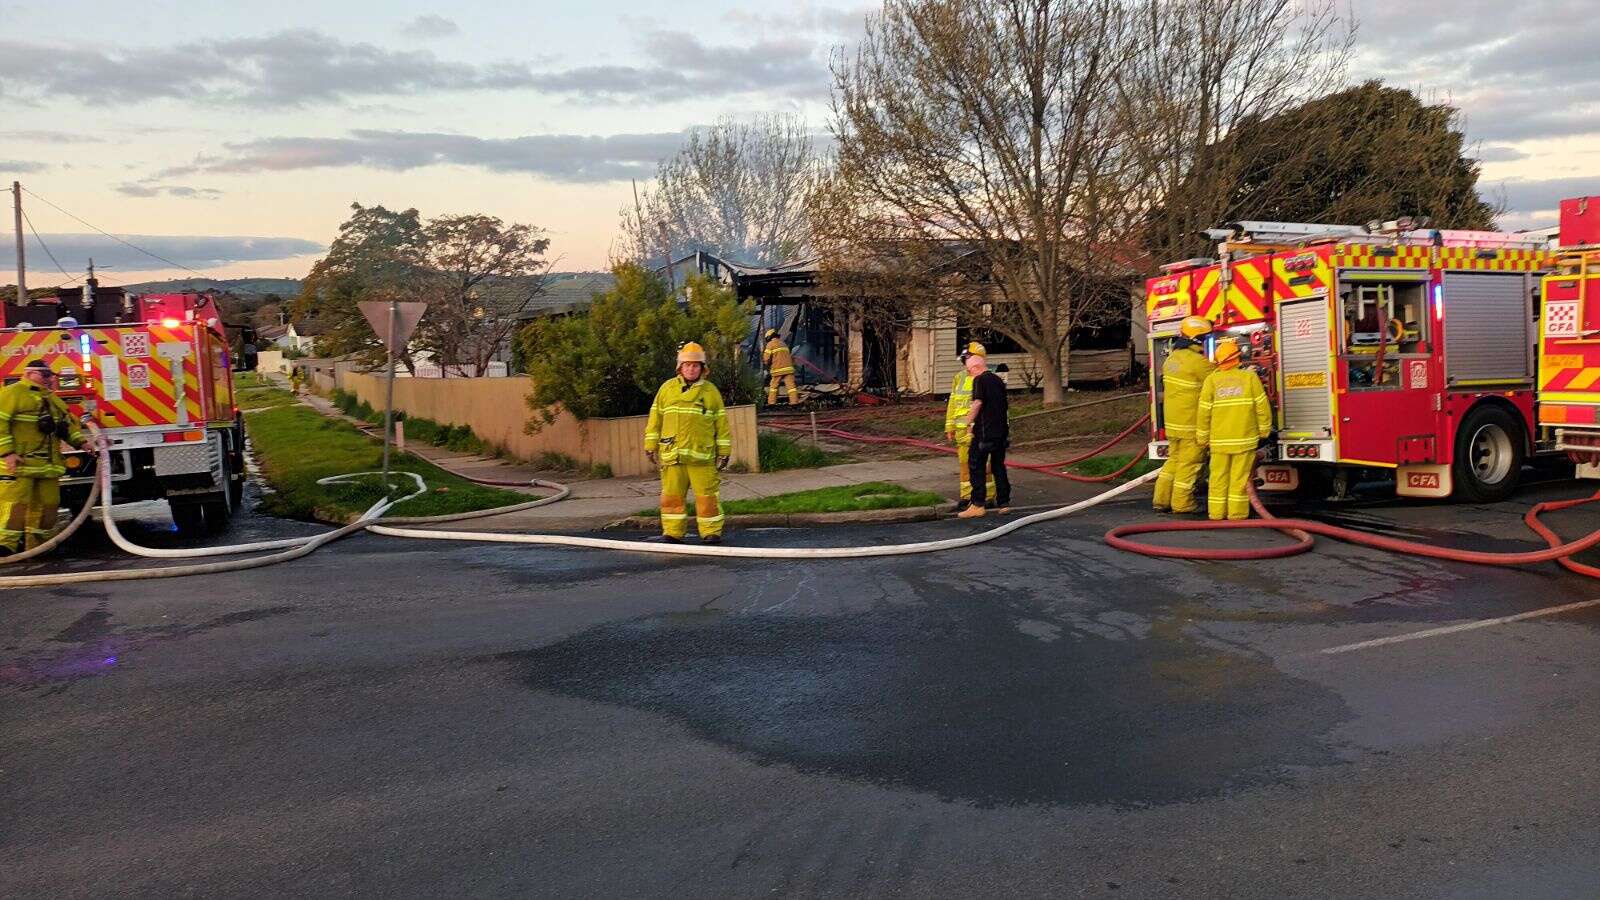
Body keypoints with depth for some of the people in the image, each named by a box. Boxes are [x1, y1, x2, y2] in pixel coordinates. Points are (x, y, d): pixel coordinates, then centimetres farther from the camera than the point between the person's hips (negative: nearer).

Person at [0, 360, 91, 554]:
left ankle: (37, 546, 16)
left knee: (46, 504, 8)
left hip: (48, 465, 8)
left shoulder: (52, 399, 22)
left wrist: (81, 442, 10)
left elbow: (68, 423, 26)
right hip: (19, 464, -8)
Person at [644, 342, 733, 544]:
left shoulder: (711, 391, 8)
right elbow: (655, 419, 13)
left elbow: (721, 423, 9)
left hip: (702, 455, -2)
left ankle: (711, 532, 7)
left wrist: (724, 451, 5)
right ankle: (673, 532, 12)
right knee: (671, 495, 4)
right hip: (672, 454, 2)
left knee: (706, 496, -2)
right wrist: (651, 446, 9)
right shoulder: (667, 388, 10)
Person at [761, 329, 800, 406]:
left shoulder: (770, 344, 2)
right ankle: (794, 401, -12)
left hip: (778, 369, -4)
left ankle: (771, 402, 5)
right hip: (788, 368, 4)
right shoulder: (783, 344, 22)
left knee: (773, 386, 8)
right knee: (791, 385, -3)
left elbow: (766, 359, -2)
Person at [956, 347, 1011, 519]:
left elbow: (978, 402, -21)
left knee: (976, 466, -2)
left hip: (984, 431, -8)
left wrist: (969, 421, -12)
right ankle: (1004, 503, 16)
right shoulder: (998, 380, 16)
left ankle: (978, 505, -6)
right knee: (999, 466, 14)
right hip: (1002, 430, 8)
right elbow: (1007, 405, 23)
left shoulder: (979, 380, -8)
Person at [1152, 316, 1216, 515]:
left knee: (1174, 459, 17)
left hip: (1172, 419, 8)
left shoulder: (1172, 357, 9)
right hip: (1192, 422, -8)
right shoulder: (1198, 361, -17)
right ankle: (1182, 503, 7)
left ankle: (1162, 499, 17)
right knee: (1189, 462, 1)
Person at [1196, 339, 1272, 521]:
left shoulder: (1212, 380, -4)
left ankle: (1217, 513, 11)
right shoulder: (1250, 377, -4)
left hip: (1219, 439, 1)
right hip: (1245, 438, -1)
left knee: (1219, 477, 8)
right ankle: (1237, 513, 7)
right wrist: (1264, 430, 9)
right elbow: (1262, 407, -4)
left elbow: (1204, 412, -3)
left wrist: (1202, 438, 7)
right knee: (1240, 477, 4)